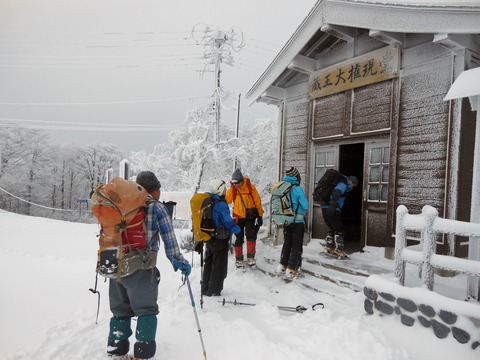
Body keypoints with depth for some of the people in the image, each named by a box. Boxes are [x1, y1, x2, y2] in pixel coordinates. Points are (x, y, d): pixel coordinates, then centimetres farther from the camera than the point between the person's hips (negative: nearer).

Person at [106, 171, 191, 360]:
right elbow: (169, 238, -8)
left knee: (120, 310, 20)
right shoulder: (157, 208, -3)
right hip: (141, 269, -6)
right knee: (146, 310, 9)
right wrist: (178, 260, -3)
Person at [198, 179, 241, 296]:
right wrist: (237, 229, -3)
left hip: (209, 239, 8)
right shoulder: (220, 204, -22)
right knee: (219, 266, 6)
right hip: (220, 239, -8)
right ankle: (214, 291, 15)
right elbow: (228, 221, -21)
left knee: (209, 264, 20)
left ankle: (205, 289, 31)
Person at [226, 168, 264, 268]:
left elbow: (257, 201, -2)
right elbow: (225, 201, -2)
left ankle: (251, 257, 0)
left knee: (250, 235, -13)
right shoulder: (232, 190, -4)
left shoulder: (251, 187, -7)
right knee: (239, 238, 6)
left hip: (250, 216, -1)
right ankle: (239, 259, 19)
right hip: (238, 217, 2)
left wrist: (260, 215, -2)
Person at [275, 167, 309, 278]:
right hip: (297, 222, -5)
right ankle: (291, 269, 8)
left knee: (287, 243, 20)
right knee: (297, 246, 7)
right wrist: (302, 210, 5)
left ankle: (282, 266, 24)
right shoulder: (298, 189, -18)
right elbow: (305, 206, -15)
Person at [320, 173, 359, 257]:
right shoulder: (343, 184, -7)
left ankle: (329, 248, 20)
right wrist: (333, 205, -39)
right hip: (332, 210, -9)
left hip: (325, 208, 9)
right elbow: (336, 193, -27)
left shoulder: (341, 183, 24)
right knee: (339, 229, -1)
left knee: (332, 229, 19)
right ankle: (339, 250, 0)